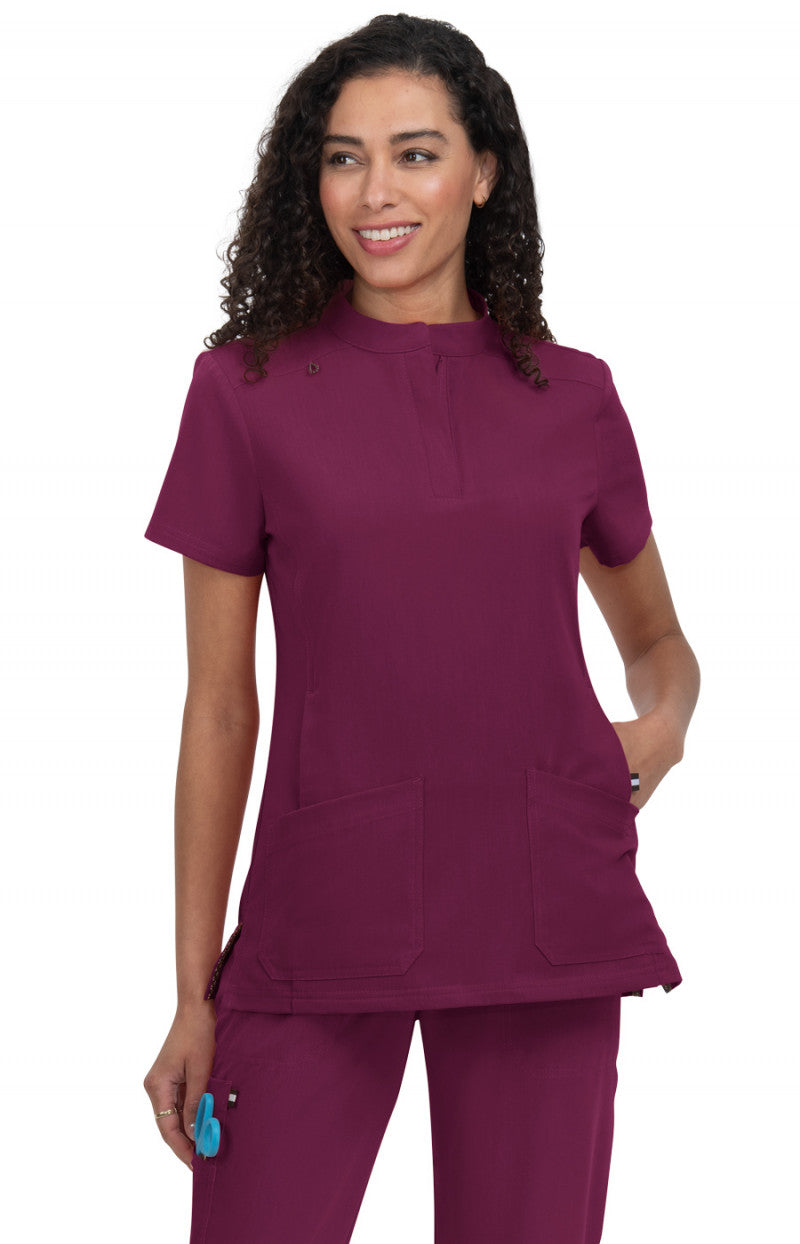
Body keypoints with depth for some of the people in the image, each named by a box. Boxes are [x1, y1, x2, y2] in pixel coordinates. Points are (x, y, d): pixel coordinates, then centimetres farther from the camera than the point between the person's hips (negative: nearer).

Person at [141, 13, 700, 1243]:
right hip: (326, 904, -1)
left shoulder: (573, 393, 7)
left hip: (544, 909, 2)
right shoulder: (247, 387, 2)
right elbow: (219, 707, 3)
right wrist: (195, 994, 2)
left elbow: (658, 639, 22)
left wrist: (664, 723, -2)